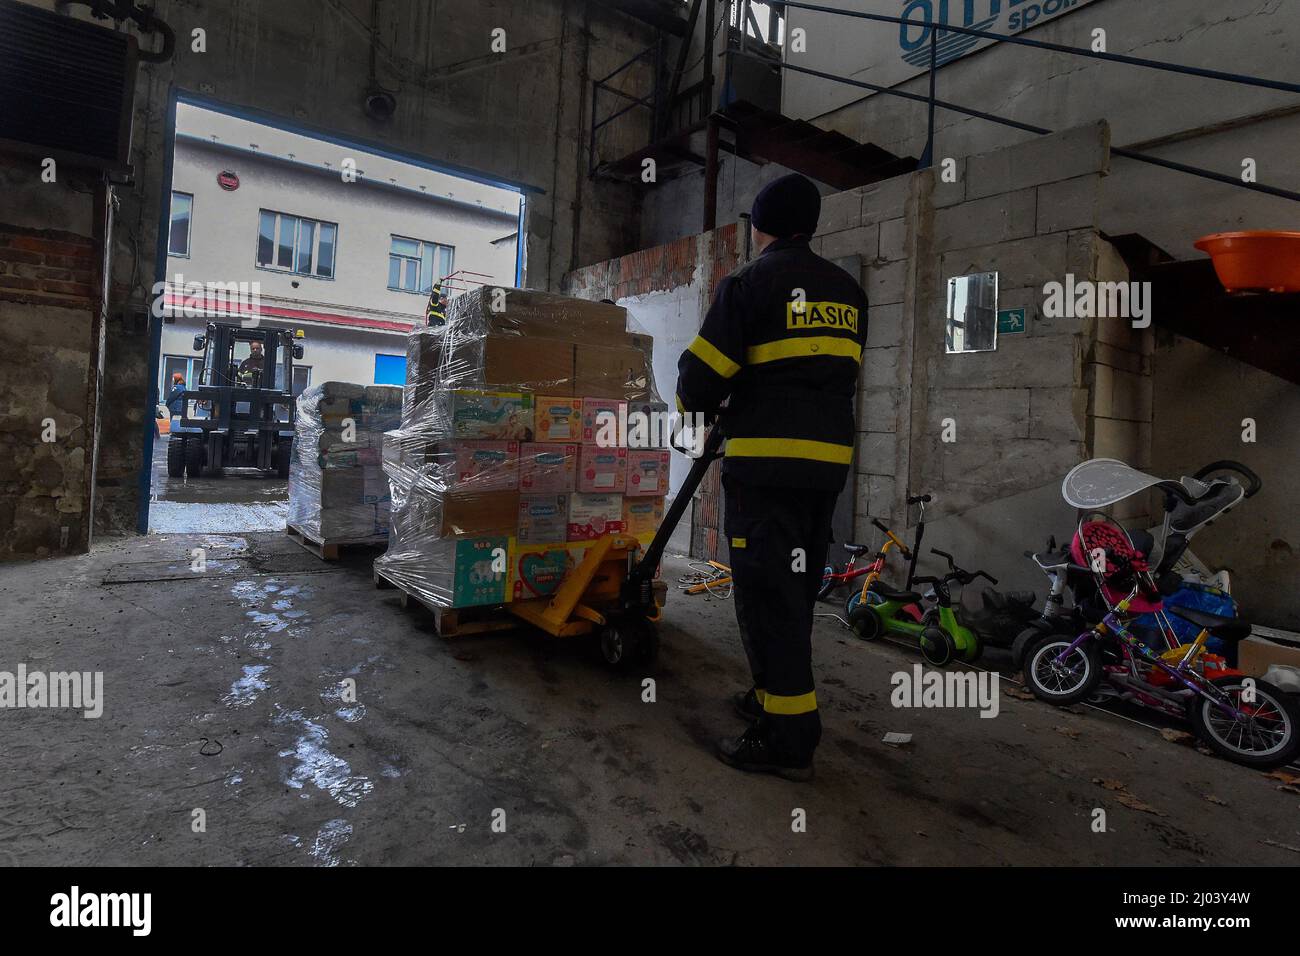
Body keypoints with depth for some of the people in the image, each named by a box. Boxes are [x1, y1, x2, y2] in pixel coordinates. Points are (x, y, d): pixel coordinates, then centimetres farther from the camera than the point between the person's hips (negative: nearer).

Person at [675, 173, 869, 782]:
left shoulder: (751, 282, -5)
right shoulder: (848, 291, 17)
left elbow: (703, 371, -7)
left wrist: (696, 411, 14)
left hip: (767, 462, -7)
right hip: (829, 459, 8)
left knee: (767, 592, -3)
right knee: (797, 589, 17)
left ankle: (788, 739, 1)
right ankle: (773, 695, 30)